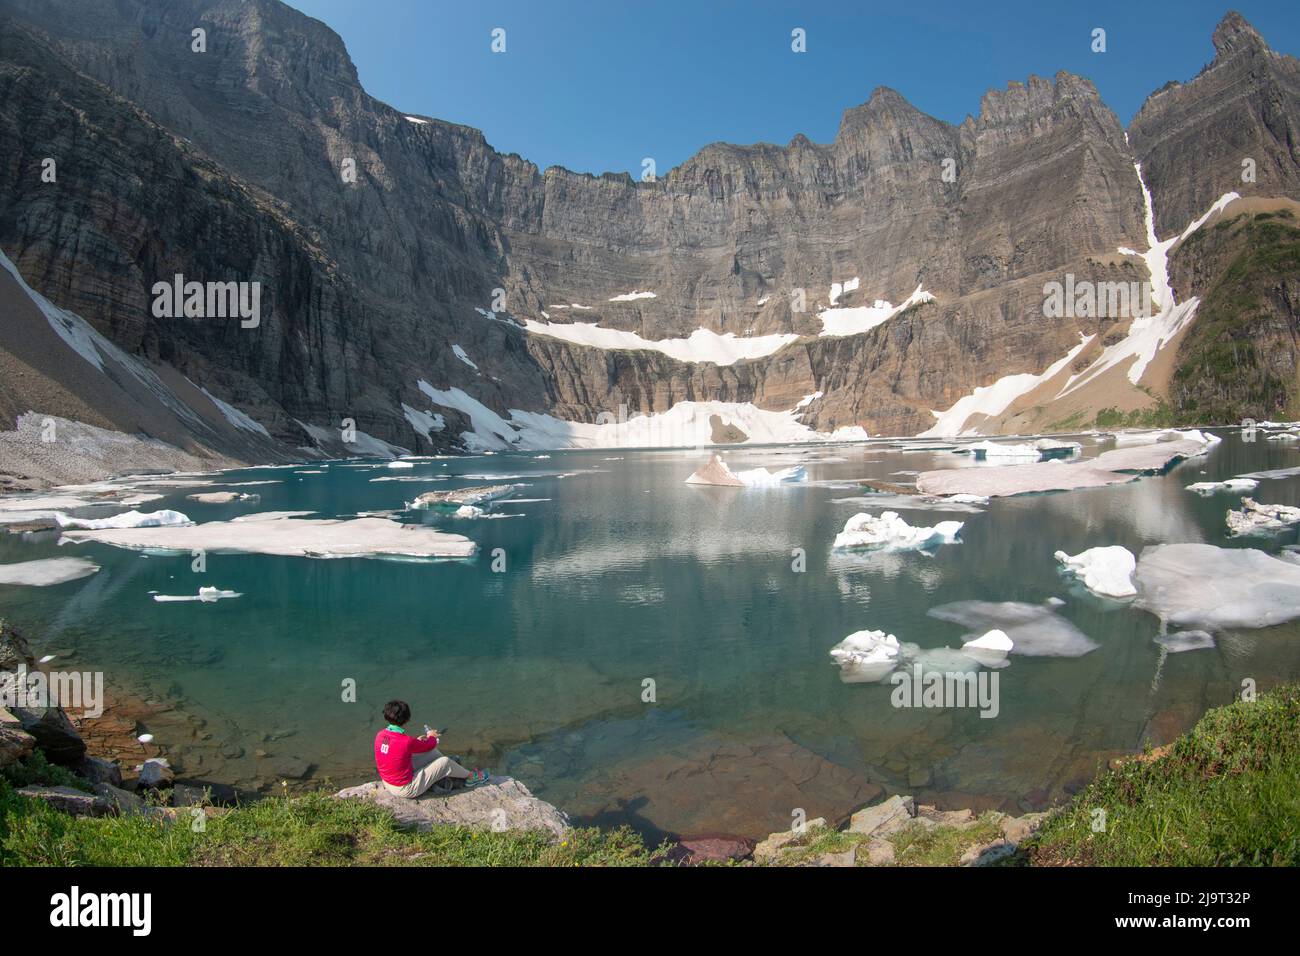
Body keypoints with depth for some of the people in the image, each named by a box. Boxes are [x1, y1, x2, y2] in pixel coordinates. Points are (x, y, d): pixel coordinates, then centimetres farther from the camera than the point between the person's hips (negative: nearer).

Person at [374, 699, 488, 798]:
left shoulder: (380, 735, -10)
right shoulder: (407, 741, -31)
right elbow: (429, 745, -10)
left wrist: (416, 741, 16)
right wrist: (431, 736, 12)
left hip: (387, 784, 8)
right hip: (406, 789, -8)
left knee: (431, 753, 15)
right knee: (445, 762, 1)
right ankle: (469, 776, 28)